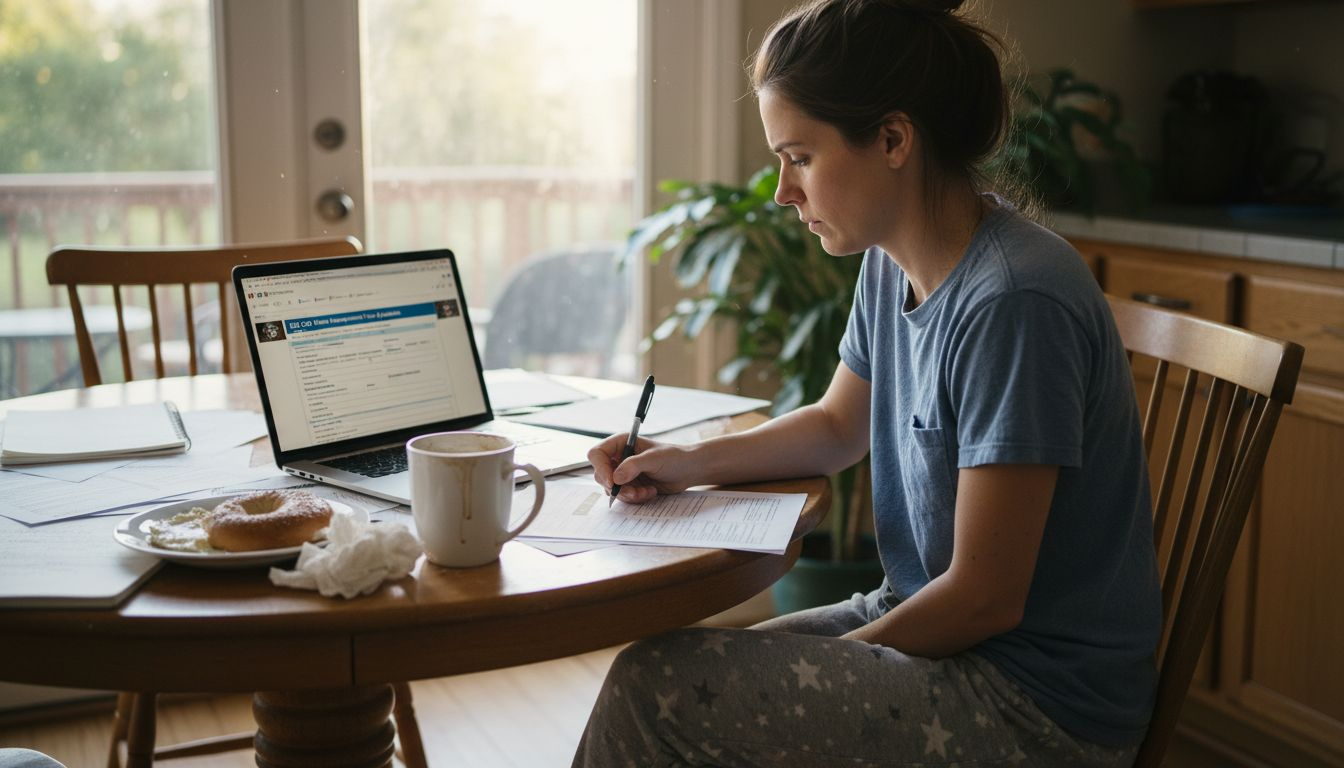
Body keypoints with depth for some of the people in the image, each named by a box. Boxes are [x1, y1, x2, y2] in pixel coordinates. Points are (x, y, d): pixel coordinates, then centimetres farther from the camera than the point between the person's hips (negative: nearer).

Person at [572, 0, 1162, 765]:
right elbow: (837, 426, 20)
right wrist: (690, 461, 6)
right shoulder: (894, 265, 2)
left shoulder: (1012, 303, -26)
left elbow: (985, 600, -21)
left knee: (654, 690, -17)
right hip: (930, 613, 8)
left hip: (1039, 700, -8)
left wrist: (827, 666, -9)